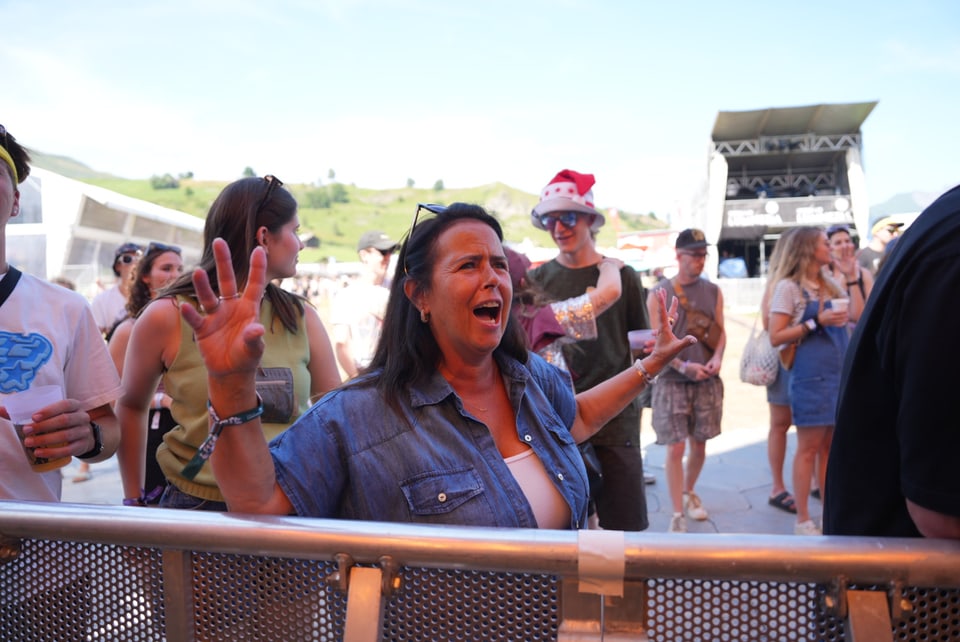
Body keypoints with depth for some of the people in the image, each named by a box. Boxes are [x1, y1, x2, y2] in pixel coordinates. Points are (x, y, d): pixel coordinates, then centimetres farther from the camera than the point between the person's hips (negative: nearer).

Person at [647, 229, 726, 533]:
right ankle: (678, 514, 4)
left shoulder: (713, 291, 8)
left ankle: (689, 493, 37)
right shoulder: (659, 293, -3)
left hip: (707, 381, 4)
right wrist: (683, 366, -18)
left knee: (699, 444, 12)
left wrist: (717, 357, -9)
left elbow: (720, 330, 11)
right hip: (672, 381, -3)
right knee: (675, 448, -5)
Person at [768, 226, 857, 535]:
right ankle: (803, 519, 8)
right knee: (809, 448, -1)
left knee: (831, 446, 12)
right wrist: (816, 322, -17)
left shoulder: (832, 285, 14)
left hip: (840, 374, 7)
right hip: (810, 377, -6)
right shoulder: (788, 286, -6)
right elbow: (775, 337, -11)